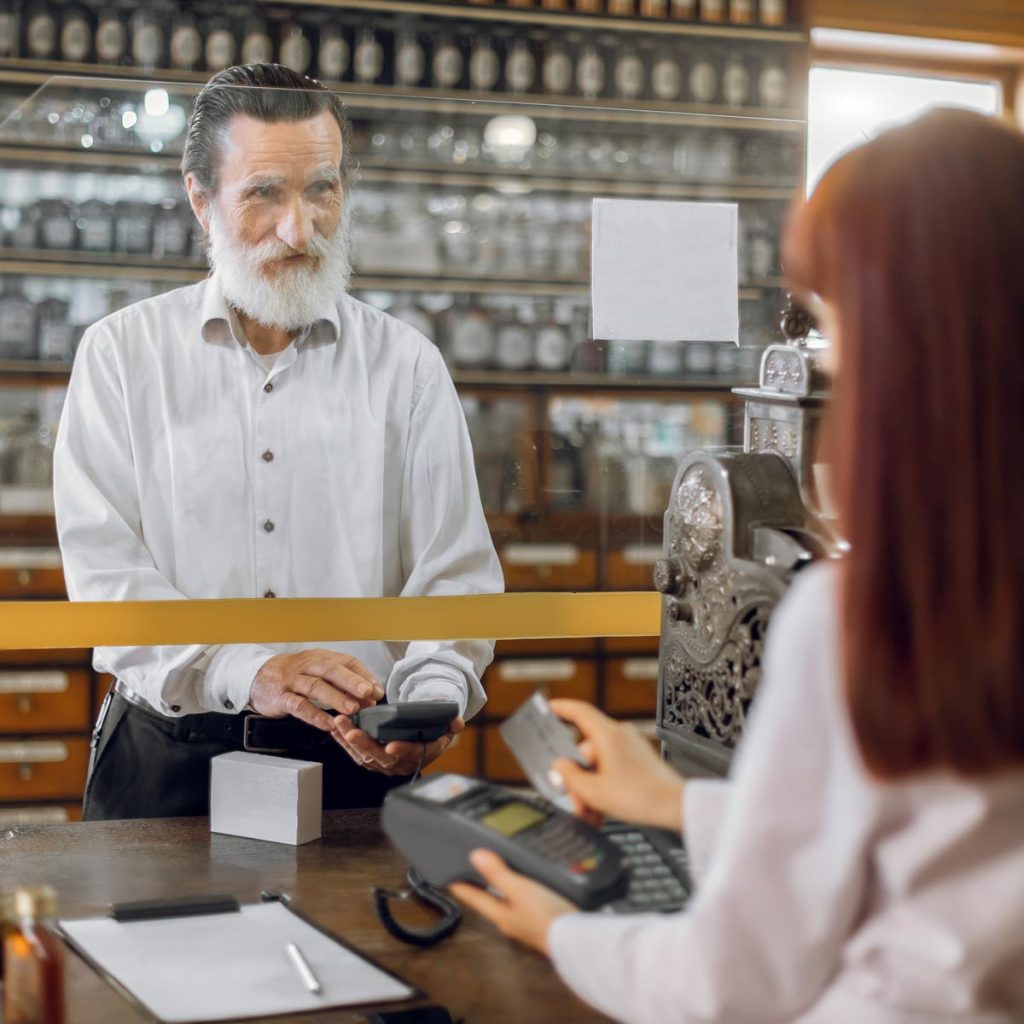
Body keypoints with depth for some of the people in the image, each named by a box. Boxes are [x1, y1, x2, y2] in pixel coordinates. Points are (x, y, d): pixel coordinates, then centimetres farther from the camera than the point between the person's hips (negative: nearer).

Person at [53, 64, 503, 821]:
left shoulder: (408, 365, 9)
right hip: (171, 755, 0)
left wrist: (431, 697, -17)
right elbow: (104, 571, -4)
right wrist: (245, 672, -20)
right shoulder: (122, 353, 6)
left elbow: (455, 574, 4)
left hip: (359, 760, 1)